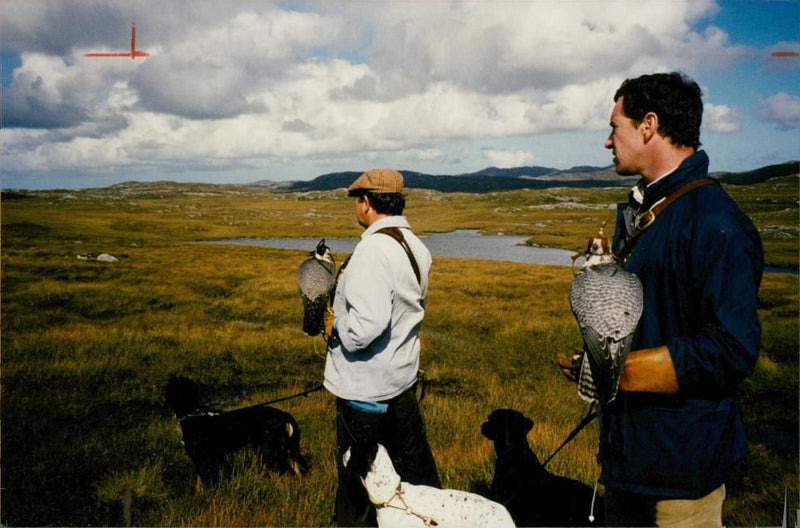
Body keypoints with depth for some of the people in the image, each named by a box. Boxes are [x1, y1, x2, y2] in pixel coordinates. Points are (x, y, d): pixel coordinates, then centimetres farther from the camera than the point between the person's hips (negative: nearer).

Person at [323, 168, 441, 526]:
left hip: (365, 387, -8)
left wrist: (334, 326, -13)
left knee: (357, 482, 10)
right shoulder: (416, 246, 3)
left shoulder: (373, 250, -24)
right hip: (404, 378, 9)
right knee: (416, 468, 22)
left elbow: (366, 325, -32)